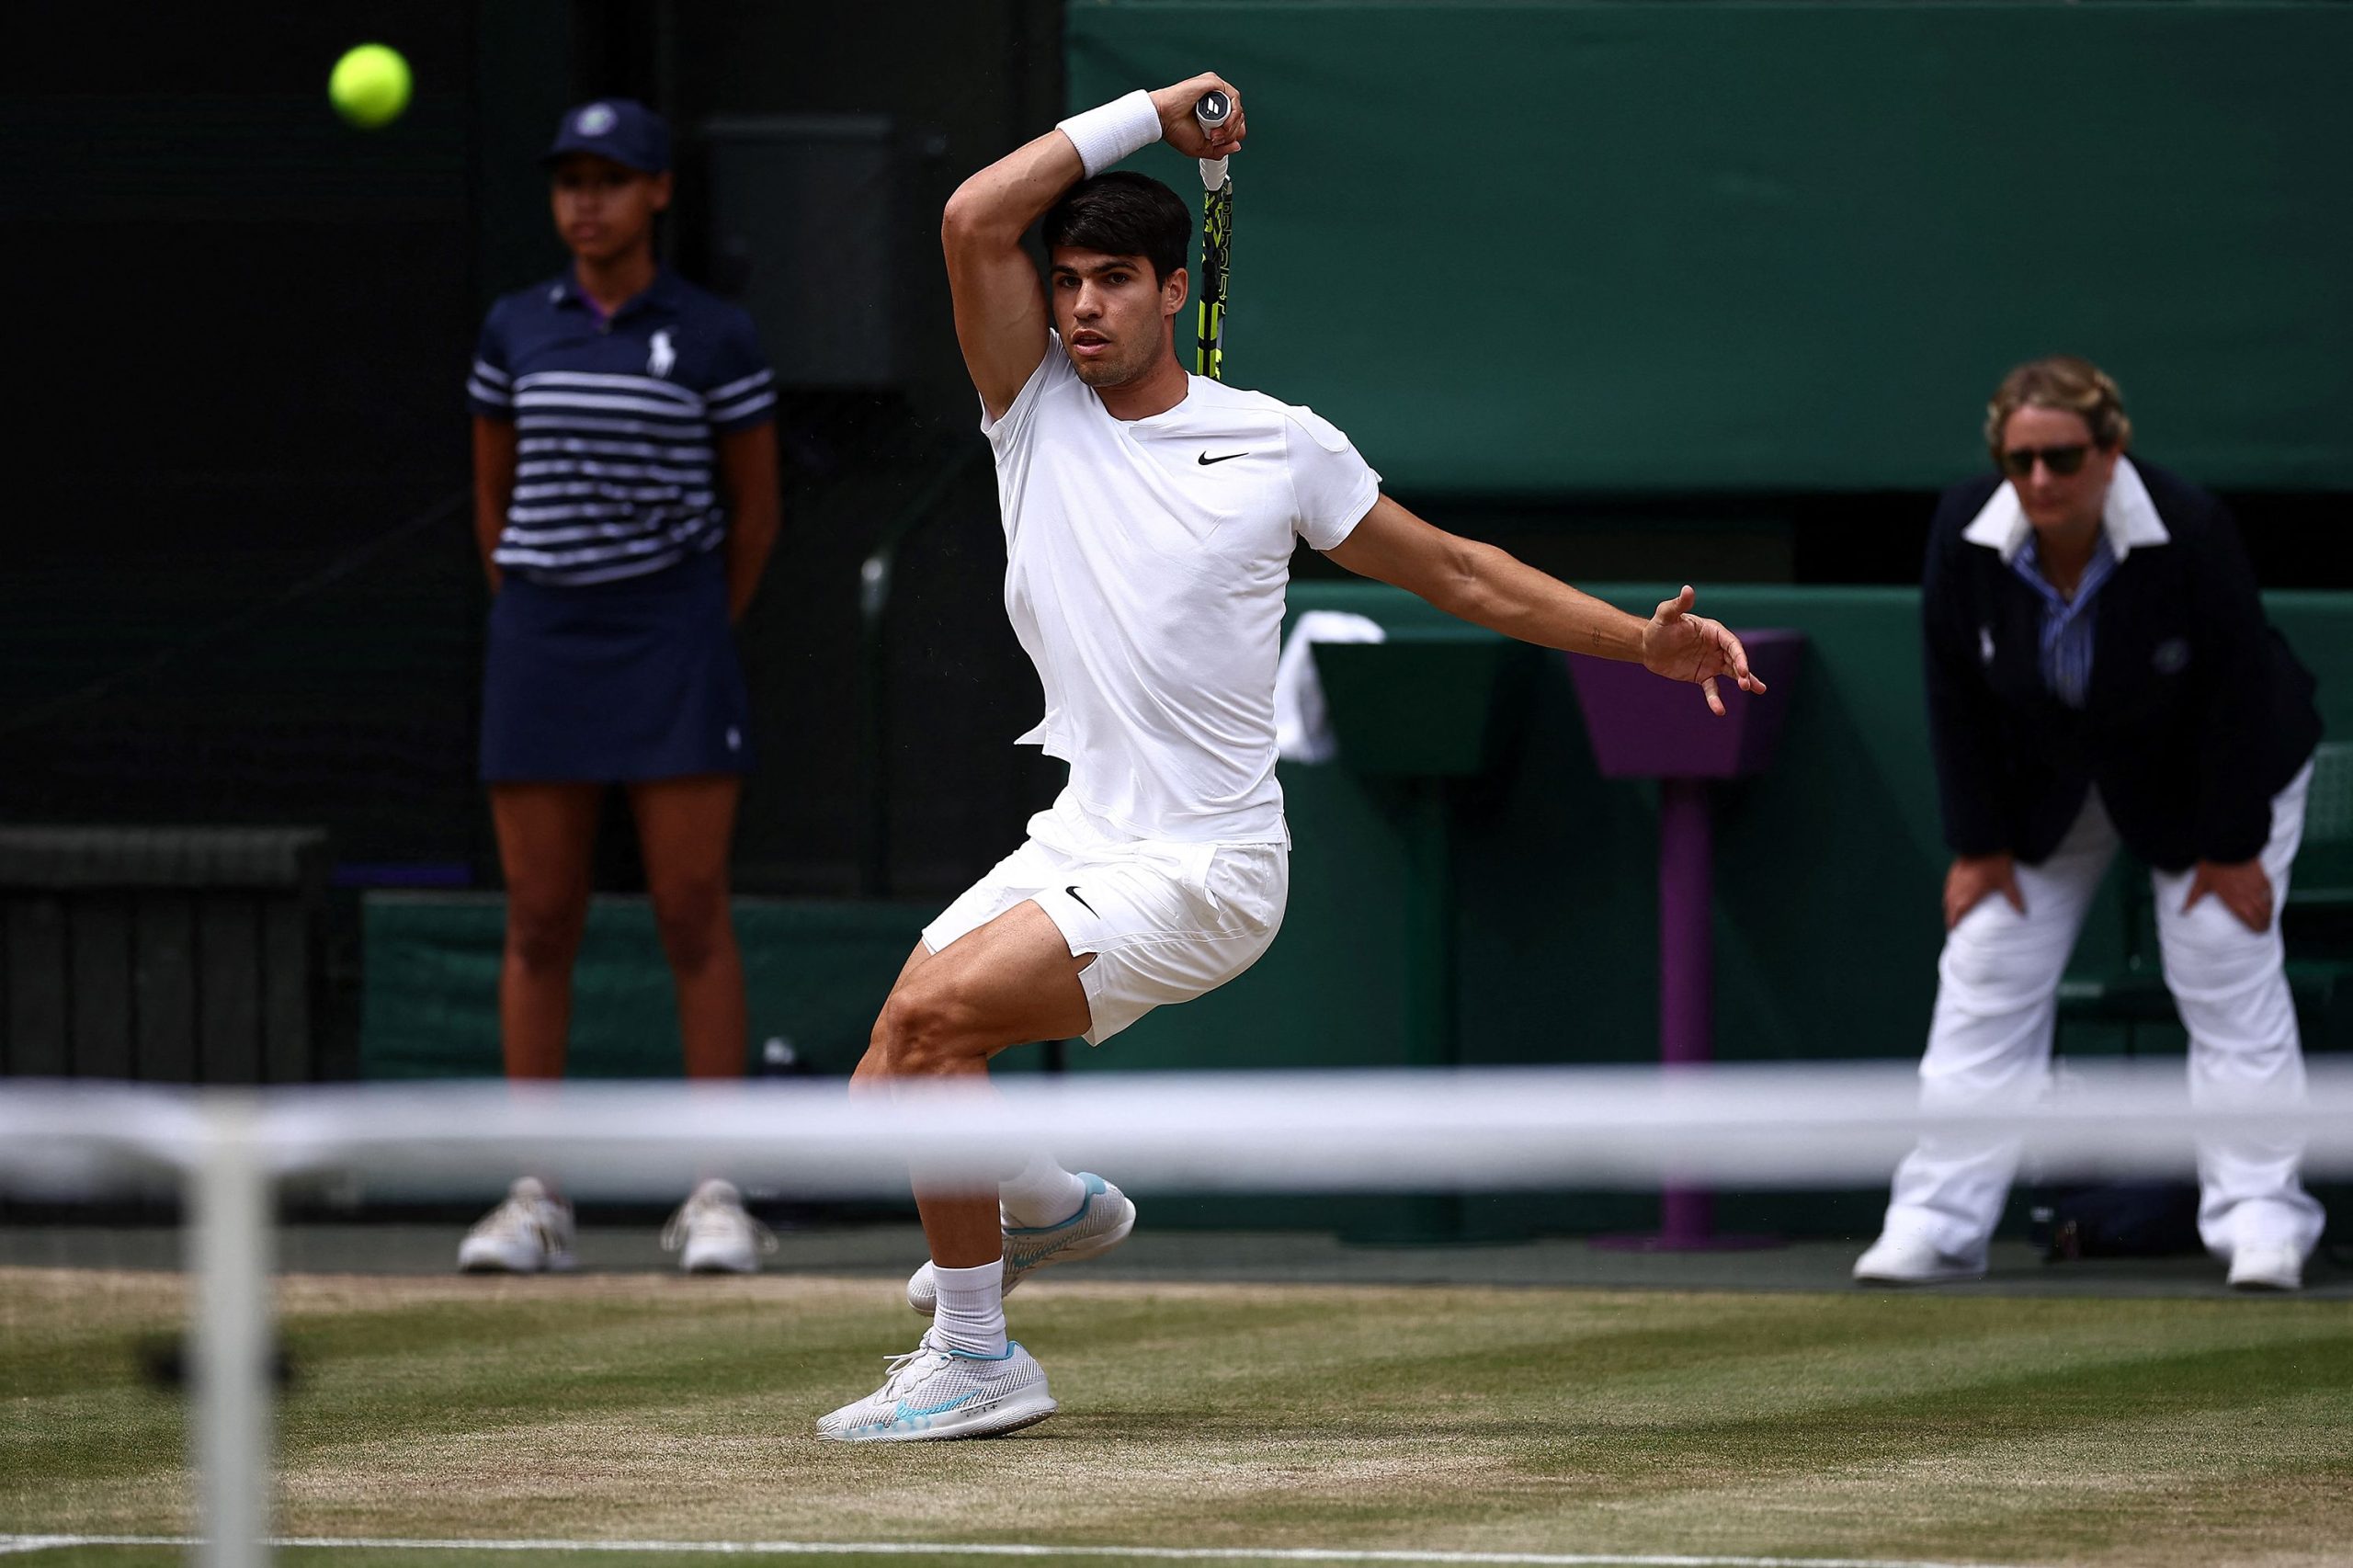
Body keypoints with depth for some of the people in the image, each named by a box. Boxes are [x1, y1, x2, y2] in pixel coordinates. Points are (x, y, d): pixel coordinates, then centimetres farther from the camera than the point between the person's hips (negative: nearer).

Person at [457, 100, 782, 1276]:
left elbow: (754, 508, 8)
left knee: (694, 917, -5)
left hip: (674, 639, -3)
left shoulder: (716, 339, -1)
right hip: (540, 643, 3)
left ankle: (716, 1201, -1)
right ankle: (535, 1204, 5)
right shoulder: (515, 330, 7)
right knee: (538, 924, 1)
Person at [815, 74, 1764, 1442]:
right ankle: (1054, 1204, 30)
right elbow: (976, 219, -8)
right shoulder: (1037, 413, 5)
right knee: (891, 1094, -4)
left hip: (1201, 869, -5)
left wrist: (1645, 640, 6)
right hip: (1078, 841, 5)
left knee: (934, 1014, -23)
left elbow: (1456, 572, 11)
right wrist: (1149, 116, -4)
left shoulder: (1281, 445, 0)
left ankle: (977, 1359, -11)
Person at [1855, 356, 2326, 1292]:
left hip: (2198, 781, -3)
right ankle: (1938, 1223, 0)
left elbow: (2239, 693, -21)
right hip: (2043, 785, 3)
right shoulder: (1964, 535, -22)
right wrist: (1980, 844, -8)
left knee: (2230, 985, -9)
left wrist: (2232, 849, -17)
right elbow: (1955, 696, -11)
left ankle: (2258, 1218, -4)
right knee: (1983, 985, -2)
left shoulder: (2191, 532, -31)